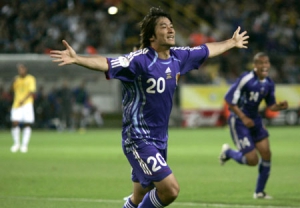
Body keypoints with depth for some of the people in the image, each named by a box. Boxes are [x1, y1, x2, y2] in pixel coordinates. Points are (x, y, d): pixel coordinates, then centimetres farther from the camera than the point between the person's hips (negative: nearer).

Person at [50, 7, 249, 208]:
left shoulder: (178, 57, 4)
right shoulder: (139, 60, -19)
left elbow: (207, 50, 23)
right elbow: (107, 64, -35)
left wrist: (231, 43, 38)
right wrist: (77, 59, -51)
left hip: (160, 140, 8)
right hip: (139, 139, -8)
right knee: (171, 189, -19)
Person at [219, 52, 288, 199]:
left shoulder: (269, 84, 0)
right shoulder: (246, 79, -21)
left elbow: (271, 105, 10)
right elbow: (229, 99, -18)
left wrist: (280, 106, -13)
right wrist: (243, 118, -21)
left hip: (255, 120, 7)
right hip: (239, 121, -7)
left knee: (266, 153, -1)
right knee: (252, 160, -10)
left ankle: (259, 191, 15)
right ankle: (228, 152, 21)